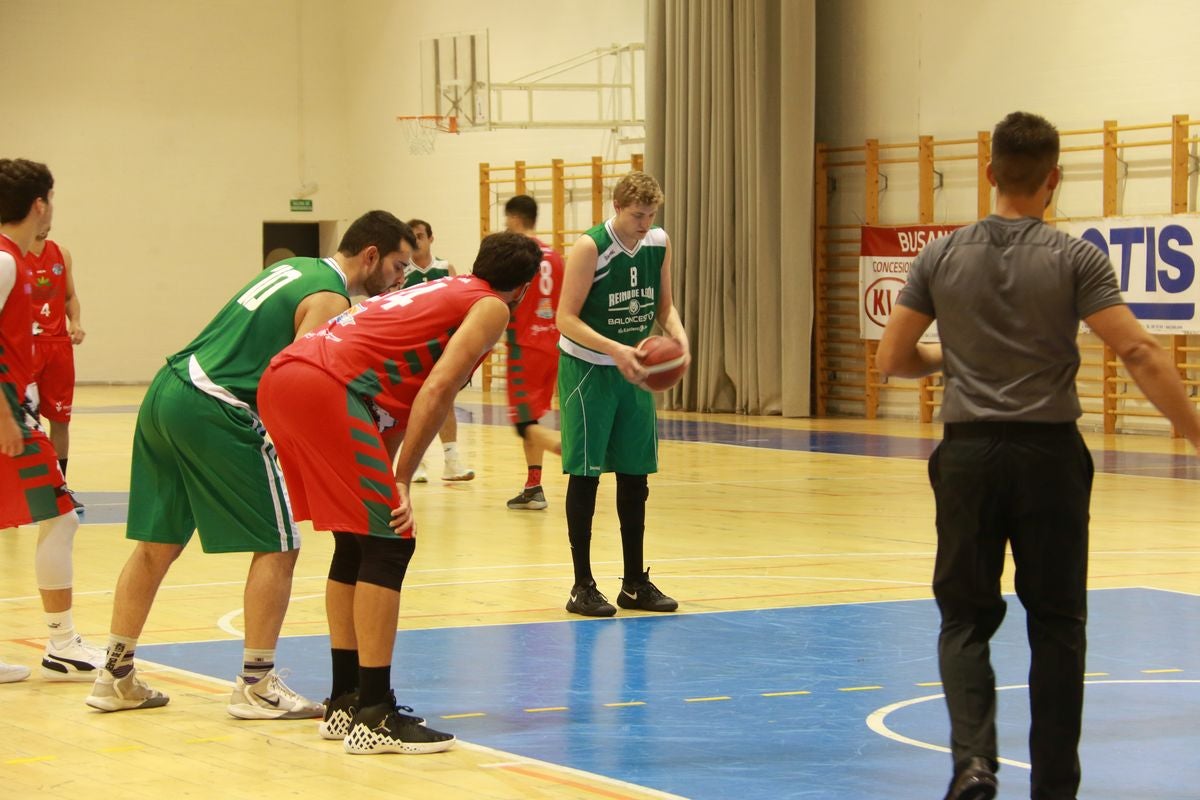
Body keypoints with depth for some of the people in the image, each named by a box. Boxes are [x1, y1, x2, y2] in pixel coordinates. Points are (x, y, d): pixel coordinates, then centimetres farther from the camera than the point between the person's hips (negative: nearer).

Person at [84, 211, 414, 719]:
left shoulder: (295, 269, 20)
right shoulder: (328, 300, -7)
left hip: (166, 391, 9)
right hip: (214, 411, -9)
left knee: (158, 544, 17)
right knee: (277, 546, 1)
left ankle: (116, 677, 23)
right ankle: (255, 686, 4)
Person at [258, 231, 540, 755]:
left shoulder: (444, 293, 32)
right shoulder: (490, 308, 7)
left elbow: (397, 384, 28)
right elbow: (438, 390, -8)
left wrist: (381, 476, 22)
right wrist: (401, 481, -6)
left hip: (282, 377, 9)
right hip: (326, 388, -9)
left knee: (358, 542, 19)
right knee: (388, 544, -5)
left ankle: (345, 703, 24)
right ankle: (373, 718, -5)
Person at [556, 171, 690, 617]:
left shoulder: (660, 242, -1)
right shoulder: (590, 247, -18)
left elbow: (662, 304, 9)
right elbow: (566, 317, -20)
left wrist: (678, 335, -13)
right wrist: (616, 350, -31)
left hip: (634, 370, 6)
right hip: (587, 369, -6)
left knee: (635, 476, 8)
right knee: (585, 475, -4)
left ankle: (635, 583, 17)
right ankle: (583, 587, 3)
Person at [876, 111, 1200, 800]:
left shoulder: (942, 257, 2)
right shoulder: (1075, 259, -5)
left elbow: (893, 359, 6)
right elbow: (1140, 354, -13)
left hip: (969, 452, 1)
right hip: (1049, 454, -1)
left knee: (967, 617, 10)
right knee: (1056, 622, 10)